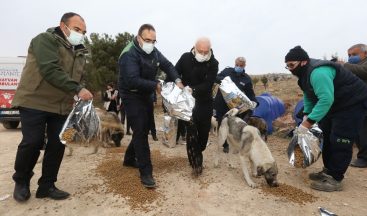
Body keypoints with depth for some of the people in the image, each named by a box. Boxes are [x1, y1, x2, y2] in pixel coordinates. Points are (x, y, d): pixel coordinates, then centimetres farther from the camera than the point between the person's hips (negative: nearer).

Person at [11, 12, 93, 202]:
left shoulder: (79, 51, 13)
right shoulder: (46, 40, -10)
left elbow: (79, 78, 16)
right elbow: (50, 70, -25)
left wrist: (82, 94, -2)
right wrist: (77, 89, -31)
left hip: (62, 106, 6)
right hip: (35, 102, -6)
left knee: (57, 144, 3)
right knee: (33, 143, -5)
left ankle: (46, 186, 18)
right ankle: (21, 181, 22)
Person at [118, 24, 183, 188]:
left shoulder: (153, 51, 4)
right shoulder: (129, 55, -22)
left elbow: (167, 65, 3)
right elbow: (132, 81, -31)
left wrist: (177, 80, -15)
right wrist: (155, 85, -24)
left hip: (146, 95, 9)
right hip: (132, 97, -8)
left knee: (144, 130, 15)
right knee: (140, 132, -10)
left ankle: (130, 159, 35)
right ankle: (145, 172, -2)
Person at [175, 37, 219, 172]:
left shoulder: (213, 63, -9)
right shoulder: (185, 57, -4)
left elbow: (208, 84, -19)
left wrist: (194, 90, -35)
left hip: (204, 102, 0)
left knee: (203, 130, 6)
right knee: (190, 130, 3)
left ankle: (198, 152, 32)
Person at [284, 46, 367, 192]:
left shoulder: (318, 72, -31)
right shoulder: (305, 73, 3)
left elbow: (326, 99, -39)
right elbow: (309, 96, 11)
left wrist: (308, 122, -38)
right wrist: (307, 115, 0)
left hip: (352, 103, -10)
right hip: (334, 105, 11)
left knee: (340, 141, -11)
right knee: (328, 138, 13)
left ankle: (335, 179, -1)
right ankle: (328, 171, 24)